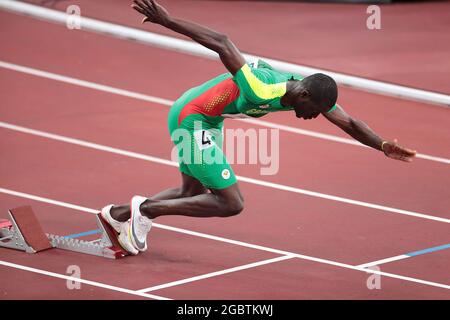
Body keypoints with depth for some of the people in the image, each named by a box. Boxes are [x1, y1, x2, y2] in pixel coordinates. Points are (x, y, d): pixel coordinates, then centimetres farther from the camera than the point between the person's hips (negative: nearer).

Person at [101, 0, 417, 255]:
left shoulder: (311, 92, -11)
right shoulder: (261, 90, -36)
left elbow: (350, 123, -3)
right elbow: (222, 43, -37)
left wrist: (382, 145, -19)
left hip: (209, 120, 9)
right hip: (189, 119, -9)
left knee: (193, 194, 22)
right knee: (231, 204, -9)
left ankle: (118, 214, 34)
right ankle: (145, 209, 0)